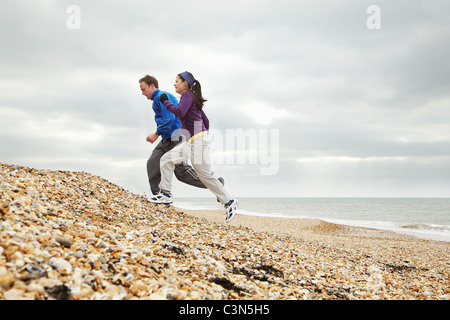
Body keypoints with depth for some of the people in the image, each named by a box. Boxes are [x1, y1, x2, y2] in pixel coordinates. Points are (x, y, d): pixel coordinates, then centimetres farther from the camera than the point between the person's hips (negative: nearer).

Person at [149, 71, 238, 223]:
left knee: (205, 174, -6)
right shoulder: (191, 98, 21)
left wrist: (166, 102, -8)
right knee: (167, 159, 6)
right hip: (190, 142, 10)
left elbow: (180, 112, -22)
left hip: (198, 139, -10)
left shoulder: (188, 95, -5)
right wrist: (204, 133, 28)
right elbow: (206, 121, 23)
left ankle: (229, 202, 3)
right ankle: (166, 194, 6)